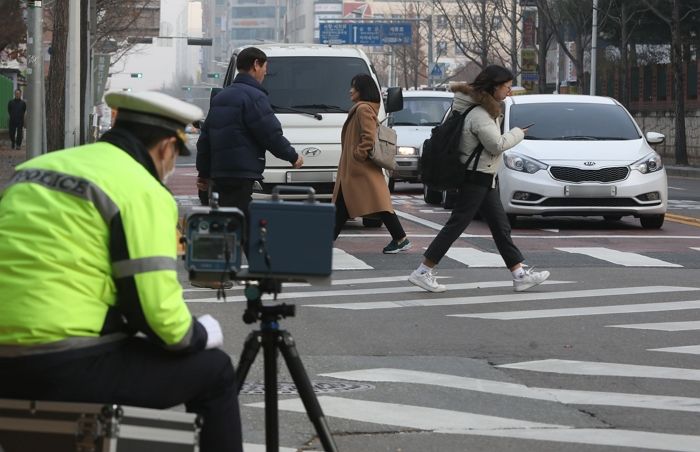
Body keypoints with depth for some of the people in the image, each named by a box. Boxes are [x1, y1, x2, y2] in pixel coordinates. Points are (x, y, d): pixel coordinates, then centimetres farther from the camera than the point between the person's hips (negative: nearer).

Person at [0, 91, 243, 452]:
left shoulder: (33, 168, 16)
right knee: (214, 371, 12)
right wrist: (203, 333, 9)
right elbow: (159, 315, -13)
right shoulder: (143, 192, -7)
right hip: (69, 370, -8)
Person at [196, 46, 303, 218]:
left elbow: (204, 138, 23)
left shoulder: (219, 98, 20)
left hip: (219, 172, 9)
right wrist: (293, 157, 5)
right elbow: (271, 134, -11)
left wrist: (203, 172, 30)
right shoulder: (254, 96, -9)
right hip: (242, 174, -9)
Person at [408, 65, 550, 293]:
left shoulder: (486, 108, 11)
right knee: (455, 225, -6)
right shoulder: (480, 115, -21)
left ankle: (520, 274, 13)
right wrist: (517, 133, -8)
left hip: (484, 180, 10)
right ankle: (423, 272, -2)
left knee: (501, 227, 10)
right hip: (476, 178, -10)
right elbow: (497, 144, -22)